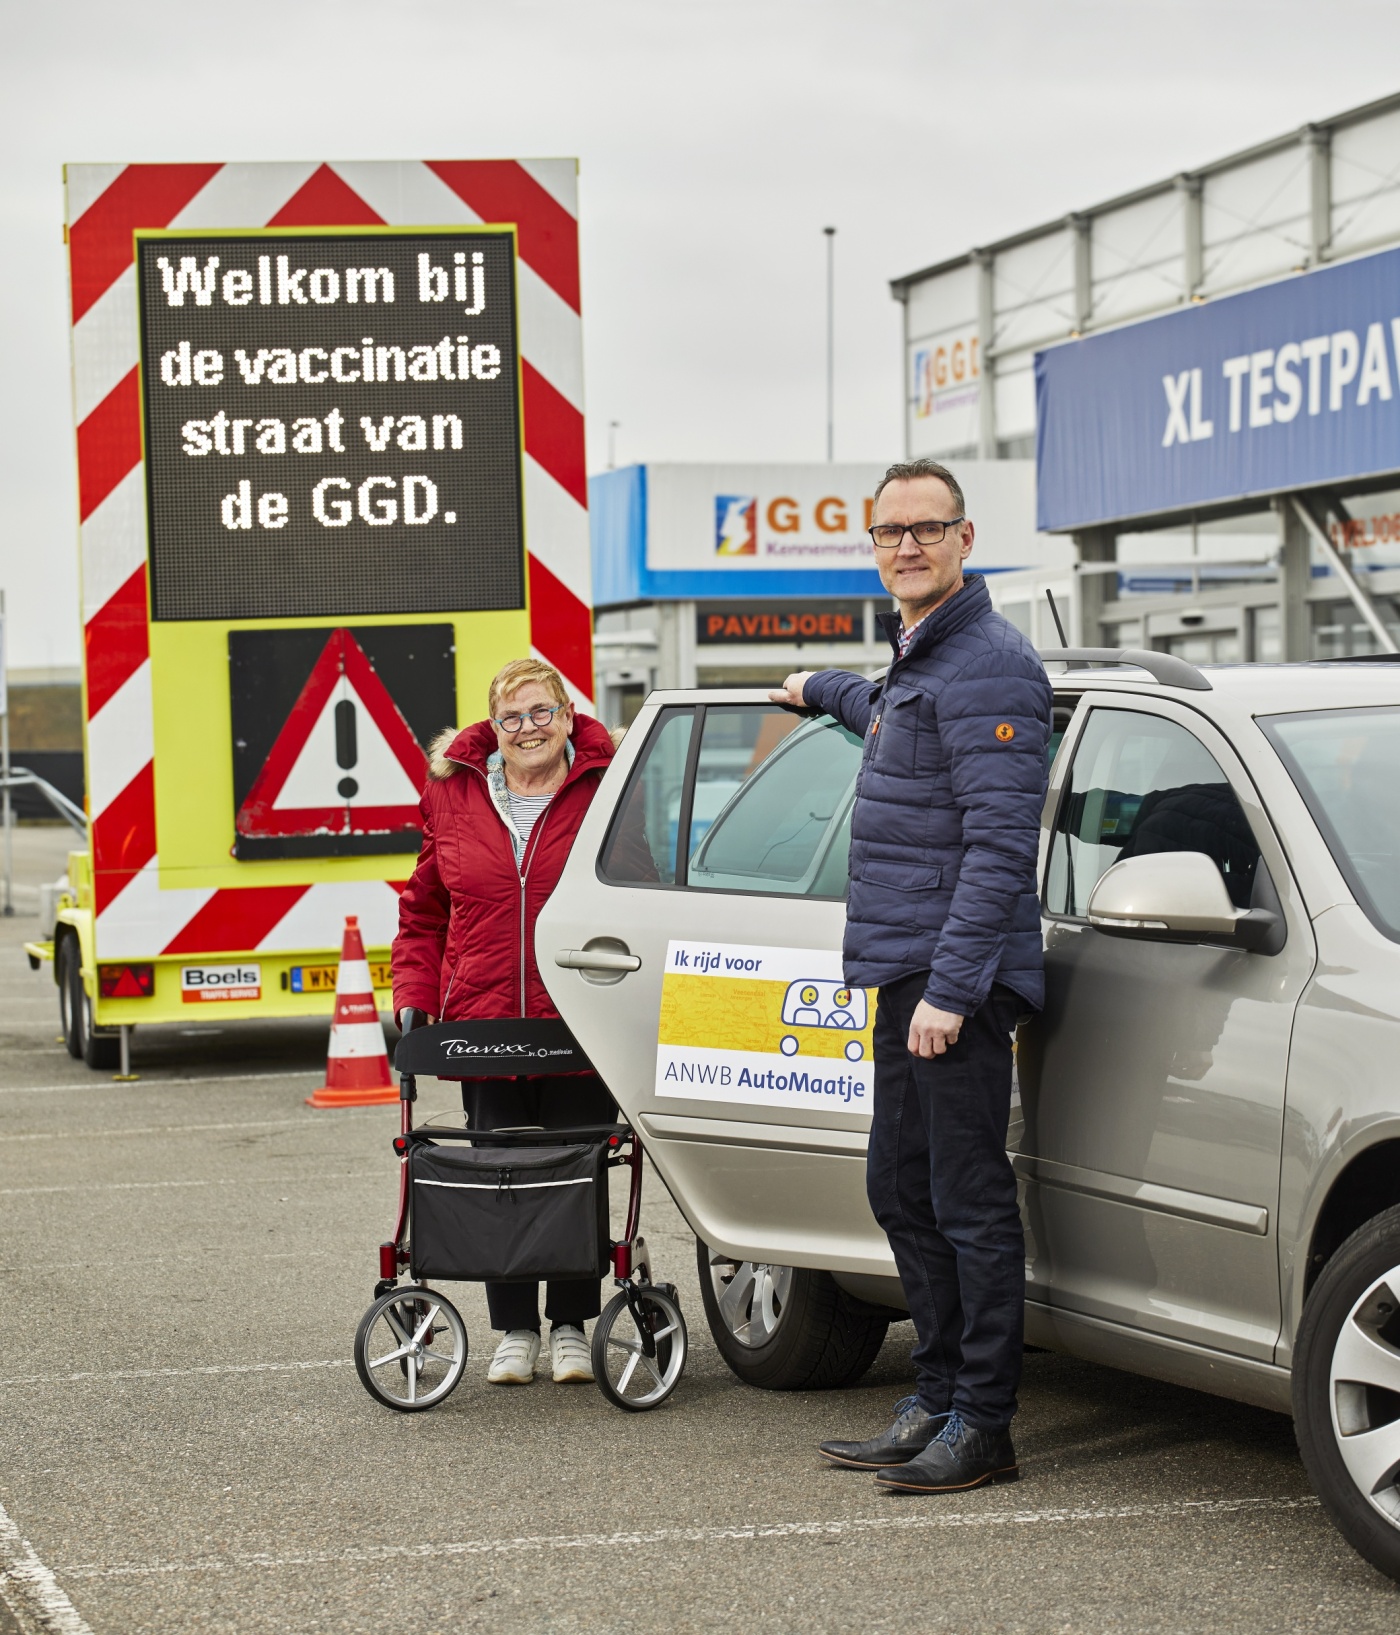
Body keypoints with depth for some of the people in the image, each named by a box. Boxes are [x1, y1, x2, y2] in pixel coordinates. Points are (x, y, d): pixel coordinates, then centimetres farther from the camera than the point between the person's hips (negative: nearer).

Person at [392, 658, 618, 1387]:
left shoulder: (605, 794, -1)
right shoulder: (454, 797, 6)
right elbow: (422, 914, 14)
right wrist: (413, 1004, 4)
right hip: (483, 1025, 2)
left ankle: (570, 1327, 18)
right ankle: (513, 1331, 17)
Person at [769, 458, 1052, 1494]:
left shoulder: (988, 664, -13)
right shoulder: (914, 658, 18)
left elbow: (1000, 843, -20)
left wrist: (952, 986, -24)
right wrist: (826, 690, 55)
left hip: (956, 976, -10)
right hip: (906, 977, 10)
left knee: (970, 1203, -5)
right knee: (903, 1192, 14)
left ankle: (983, 1426, 0)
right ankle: (938, 1401, 22)